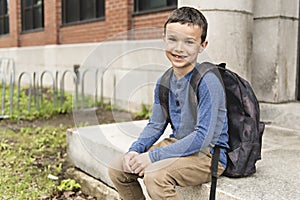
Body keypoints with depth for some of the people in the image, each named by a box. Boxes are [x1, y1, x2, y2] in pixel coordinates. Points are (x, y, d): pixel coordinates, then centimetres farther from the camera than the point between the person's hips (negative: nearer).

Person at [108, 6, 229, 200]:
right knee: (117, 170, 2)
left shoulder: (208, 81, -21)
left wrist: (153, 156, -24)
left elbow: (203, 136, -25)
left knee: (155, 175, -32)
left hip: (208, 154, -7)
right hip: (178, 144, 8)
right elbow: (155, 125, 10)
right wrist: (135, 150, -9)